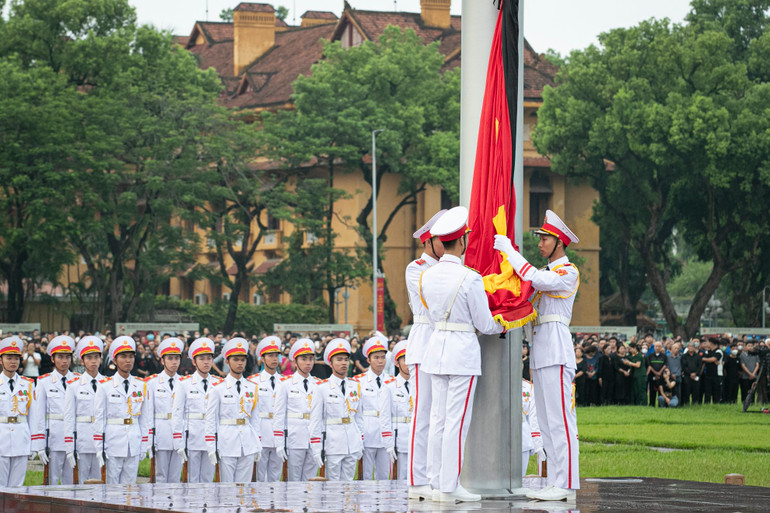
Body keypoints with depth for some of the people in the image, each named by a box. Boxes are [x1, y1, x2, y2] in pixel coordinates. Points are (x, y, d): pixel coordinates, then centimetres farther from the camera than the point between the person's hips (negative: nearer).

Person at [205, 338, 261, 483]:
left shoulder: (252, 388, 11)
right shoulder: (218, 389, -1)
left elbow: (256, 418, 14)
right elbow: (210, 420, -1)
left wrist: (258, 446, 10)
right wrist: (211, 449, -6)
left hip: (248, 447, 3)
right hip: (227, 446, -3)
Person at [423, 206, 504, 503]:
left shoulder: (428, 276, 4)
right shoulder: (470, 279, -15)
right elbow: (485, 324, -8)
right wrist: (502, 326, 13)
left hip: (436, 347, 7)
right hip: (463, 350, -7)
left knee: (438, 419, 9)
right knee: (457, 422, -4)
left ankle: (437, 483, 11)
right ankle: (450, 487, -4)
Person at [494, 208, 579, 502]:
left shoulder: (568, 273, -6)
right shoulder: (547, 273, 22)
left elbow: (535, 279, -21)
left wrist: (508, 250, -16)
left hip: (557, 353, -9)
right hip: (541, 354, 9)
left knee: (560, 419, -11)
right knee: (546, 422, 8)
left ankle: (567, 485, -13)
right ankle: (556, 483, 10)